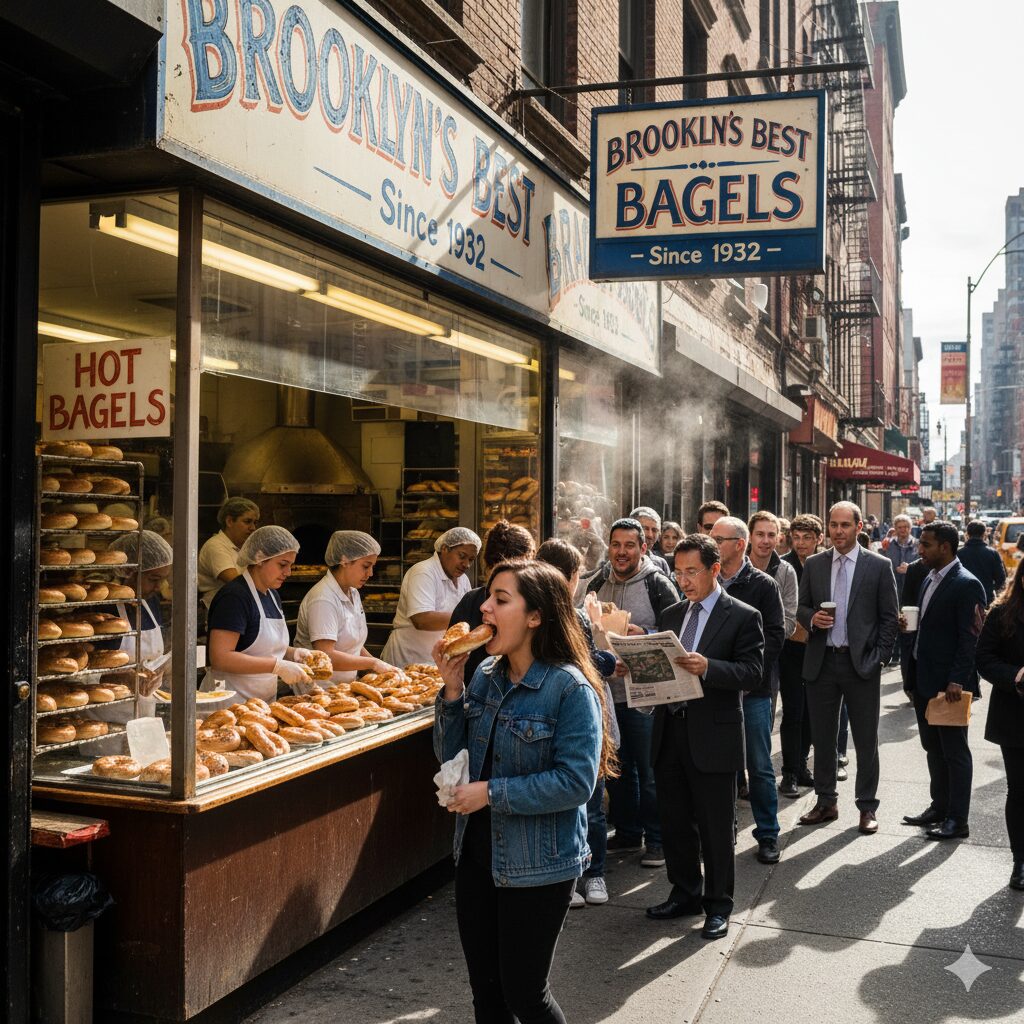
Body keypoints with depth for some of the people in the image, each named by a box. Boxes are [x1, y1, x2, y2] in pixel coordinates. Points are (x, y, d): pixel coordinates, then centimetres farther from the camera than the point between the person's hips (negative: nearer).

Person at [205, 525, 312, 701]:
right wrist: (278, 666, -23)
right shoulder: (234, 596, -16)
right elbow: (220, 657, -23)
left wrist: (293, 653, -1)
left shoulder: (272, 595, 11)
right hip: (232, 702, -8)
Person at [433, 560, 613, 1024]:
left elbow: (575, 782, -23)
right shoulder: (484, 677, 1)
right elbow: (451, 757, 4)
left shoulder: (570, 688, -18)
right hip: (476, 854, 6)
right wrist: (452, 689, -10)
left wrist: (492, 793, -22)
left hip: (537, 865, -6)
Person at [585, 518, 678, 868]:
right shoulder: (598, 584, 9)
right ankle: (627, 833, 30)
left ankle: (656, 839, 16)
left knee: (649, 770, 3)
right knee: (617, 767, 15)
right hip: (606, 691, 6)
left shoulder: (658, 584, -7)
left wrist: (644, 635, -23)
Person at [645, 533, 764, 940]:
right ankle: (685, 893, 32)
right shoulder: (672, 614, 13)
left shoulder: (743, 617, -5)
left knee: (715, 826, 5)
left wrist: (707, 667, -29)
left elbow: (752, 673, -14)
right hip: (670, 731, 6)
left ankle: (718, 905, 20)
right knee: (674, 820, 15)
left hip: (713, 736, -6)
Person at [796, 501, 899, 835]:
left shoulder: (879, 566, -2)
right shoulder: (813, 564, 6)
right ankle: (826, 802, 25)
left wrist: (879, 657, -7)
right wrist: (812, 618, -10)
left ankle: (867, 808, 17)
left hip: (861, 663, -3)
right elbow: (801, 608, 12)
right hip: (821, 661, 3)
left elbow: (889, 617, -1)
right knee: (822, 736, 11)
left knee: (866, 740, 5)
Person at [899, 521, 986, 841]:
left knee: (954, 751, 2)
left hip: (948, 683, -9)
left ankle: (958, 820, 11)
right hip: (924, 680, 9)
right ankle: (939, 806, 29)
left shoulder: (966, 585, -15)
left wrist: (957, 680, -22)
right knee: (933, 748, 17)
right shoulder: (929, 579, 13)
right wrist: (908, 624, 5)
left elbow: (971, 638, -18)